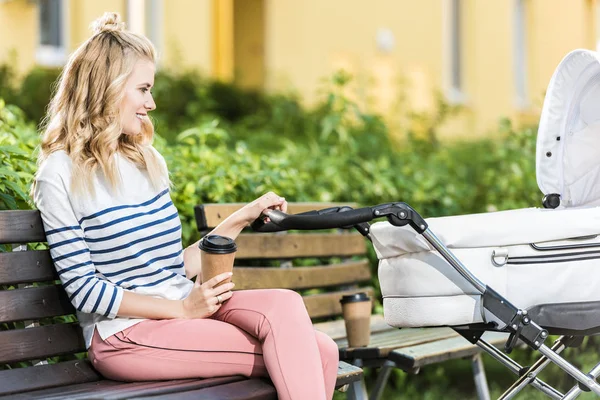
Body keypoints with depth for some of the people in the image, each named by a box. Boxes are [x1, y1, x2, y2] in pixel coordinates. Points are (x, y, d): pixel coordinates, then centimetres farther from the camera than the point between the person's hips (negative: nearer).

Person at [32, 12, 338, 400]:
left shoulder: (149, 161, 15)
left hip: (185, 309, 6)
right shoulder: (60, 175, -5)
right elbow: (84, 289, -10)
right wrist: (182, 308, -15)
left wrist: (241, 219, 14)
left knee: (303, 328, -21)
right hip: (124, 334, -6)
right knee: (292, 352, -23)